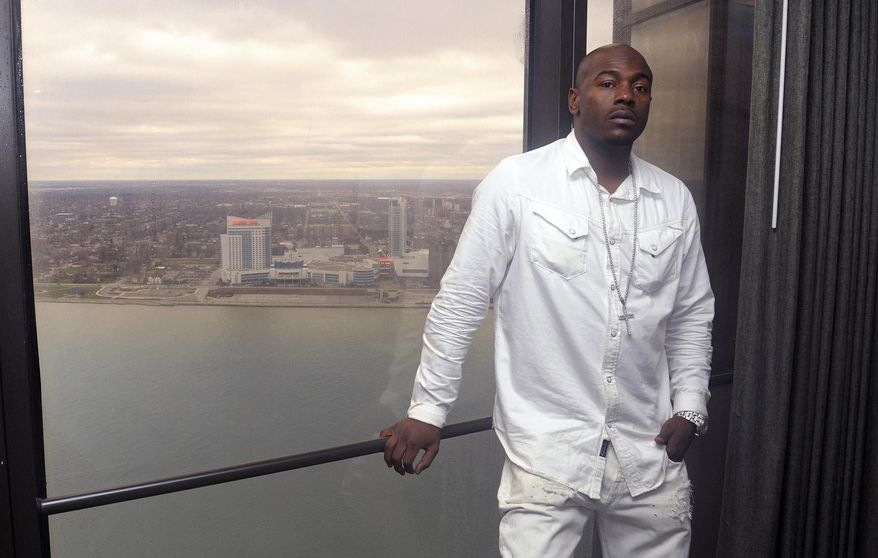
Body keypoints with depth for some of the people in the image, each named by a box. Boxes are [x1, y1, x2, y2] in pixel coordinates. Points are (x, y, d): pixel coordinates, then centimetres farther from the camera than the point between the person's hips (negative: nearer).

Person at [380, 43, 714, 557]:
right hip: (547, 455, -4)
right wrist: (428, 409, -3)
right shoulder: (515, 183, -9)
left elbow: (693, 315, 14)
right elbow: (460, 303, -5)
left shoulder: (675, 199, 5)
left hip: (651, 457, 4)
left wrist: (690, 405, 4)